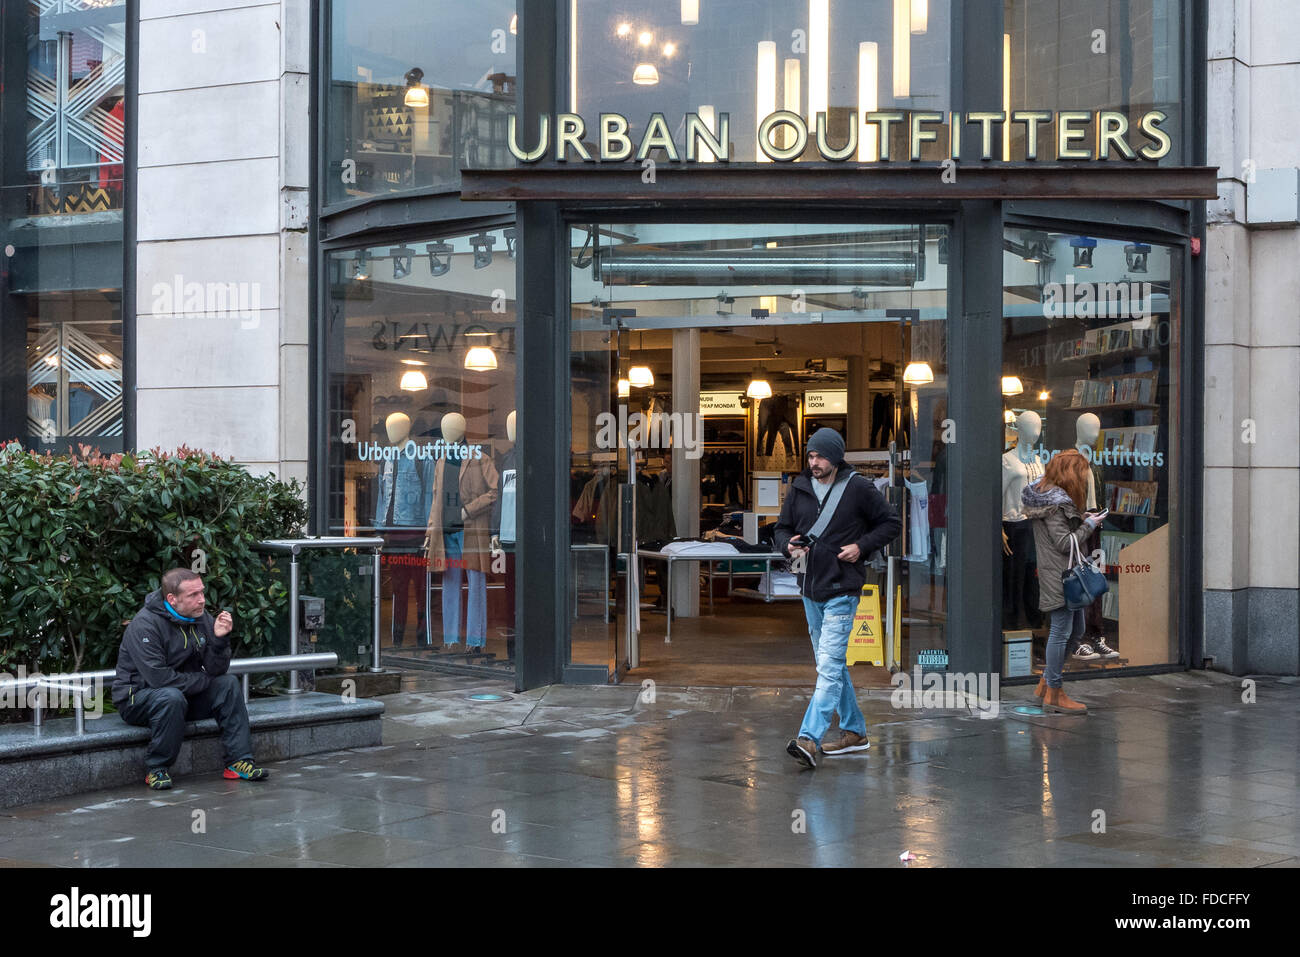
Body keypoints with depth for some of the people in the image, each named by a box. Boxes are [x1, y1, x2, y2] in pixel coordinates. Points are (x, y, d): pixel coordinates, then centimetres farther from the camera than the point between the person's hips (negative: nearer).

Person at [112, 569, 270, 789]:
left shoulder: (201, 618, 0)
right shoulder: (145, 625, -21)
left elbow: (216, 670, -3)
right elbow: (159, 678, -28)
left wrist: (220, 639, -22)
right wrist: (204, 681, -16)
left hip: (185, 695, 7)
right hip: (138, 698, -7)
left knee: (229, 683, -12)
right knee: (172, 697, -37)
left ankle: (239, 761, -15)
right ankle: (156, 770, -21)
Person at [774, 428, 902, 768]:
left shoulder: (858, 488, -6)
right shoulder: (799, 488, 7)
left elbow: (892, 523, 2)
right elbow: (781, 529, 15)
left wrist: (862, 546, -11)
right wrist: (789, 544, -7)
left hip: (842, 590, -7)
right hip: (810, 589, 7)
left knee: (829, 665, -14)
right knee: (831, 664, 14)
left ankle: (809, 739, -21)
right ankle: (854, 731, 27)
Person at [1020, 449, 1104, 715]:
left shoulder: (1047, 494, 12)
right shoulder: (1055, 502, -19)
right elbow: (1066, 543, -20)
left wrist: (1082, 519, 9)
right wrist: (1089, 524, -9)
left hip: (1067, 576, 11)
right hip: (1060, 576, -11)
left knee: (1075, 630, 17)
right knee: (1061, 631, -4)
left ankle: (1045, 683, 24)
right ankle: (1054, 694, 4)